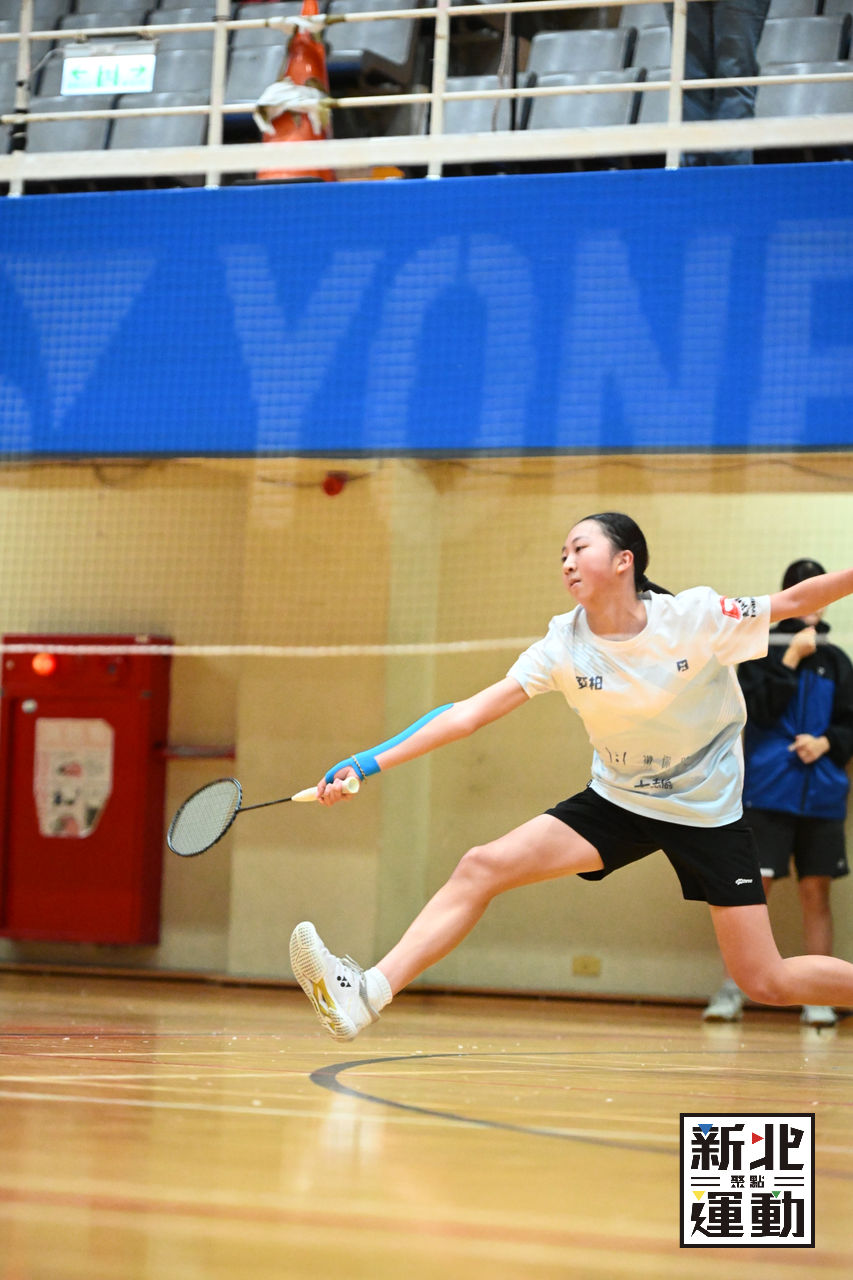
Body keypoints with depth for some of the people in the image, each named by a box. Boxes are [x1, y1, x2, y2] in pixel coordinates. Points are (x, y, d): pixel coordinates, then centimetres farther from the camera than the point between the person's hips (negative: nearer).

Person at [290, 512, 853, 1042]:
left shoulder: (697, 616, -18)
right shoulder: (564, 645, -11)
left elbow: (794, 601, -6)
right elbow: (472, 712, -16)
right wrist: (365, 765, -23)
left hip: (709, 812, -3)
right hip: (618, 798, 3)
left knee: (768, 982, -8)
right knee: (483, 866, -16)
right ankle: (370, 992, -22)